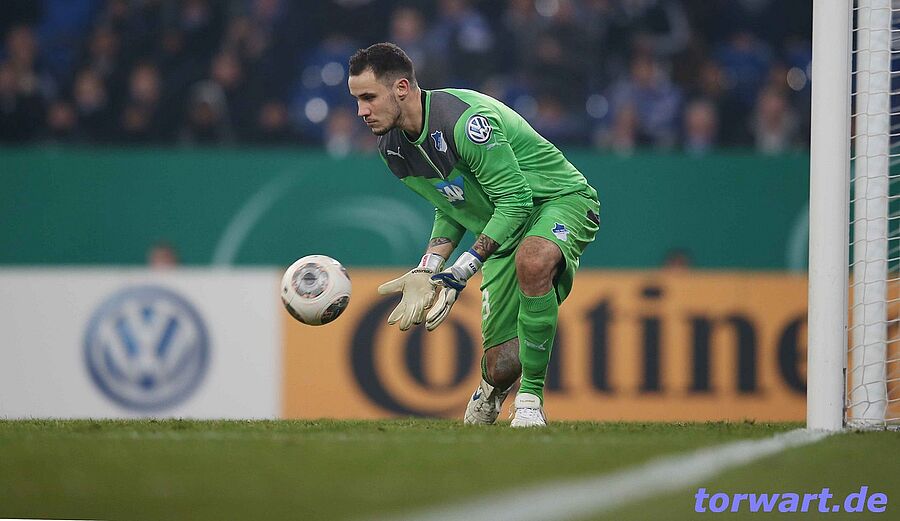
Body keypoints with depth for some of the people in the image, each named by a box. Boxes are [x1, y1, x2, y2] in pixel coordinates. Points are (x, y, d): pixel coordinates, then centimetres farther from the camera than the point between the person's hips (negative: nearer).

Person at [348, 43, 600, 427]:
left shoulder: (465, 121, -28)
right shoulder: (392, 148, -1)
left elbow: (516, 199, -27)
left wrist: (461, 272, -28)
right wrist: (427, 272, -2)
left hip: (562, 200, -7)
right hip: (503, 230, 7)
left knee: (532, 261, -43)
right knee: (502, 367, -1)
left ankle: (531, 397, -29)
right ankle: (493, 386, 40)